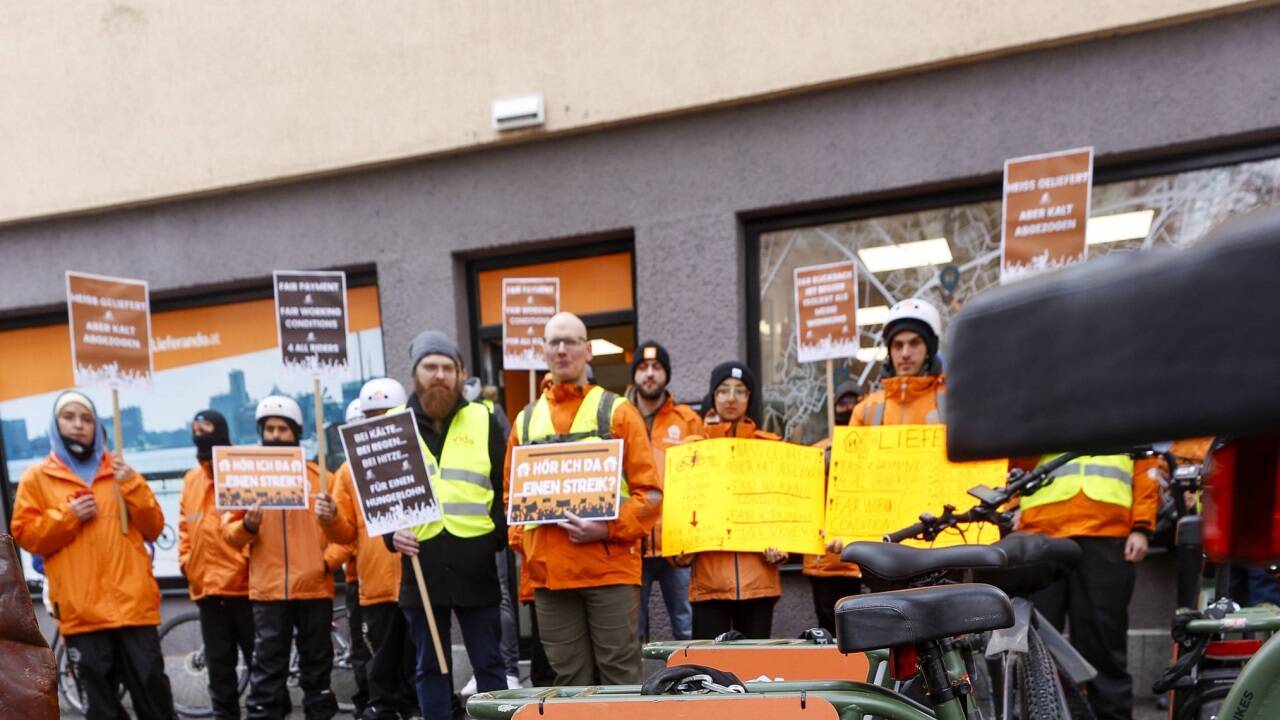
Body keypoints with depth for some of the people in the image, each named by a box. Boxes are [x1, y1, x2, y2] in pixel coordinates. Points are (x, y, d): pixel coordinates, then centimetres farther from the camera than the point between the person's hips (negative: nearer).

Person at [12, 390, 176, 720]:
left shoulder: (119, 471, 12)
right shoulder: (37, 477, 8)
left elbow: (153, 529, 8)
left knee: (152, 686, 2)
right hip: (81, 609, -1)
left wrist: (133, 487, -6)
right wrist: (67, 516, -11)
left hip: (132, 601, 1)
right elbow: (25, 535, 3)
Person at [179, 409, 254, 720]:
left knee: (259, 659, 2)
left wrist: (250, 558, -16)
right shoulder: (191, 479, 13)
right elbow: (185, 526, 18)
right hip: (205, 587, 6)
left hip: (244, 583, -6)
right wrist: (185, 560, 7)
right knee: (218, 664, 14)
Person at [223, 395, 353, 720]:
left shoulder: (320, 475, 4)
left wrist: (329, 560, -10)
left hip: (314, 587, 0)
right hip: (267, 589, 0)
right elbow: (229, 528, 5)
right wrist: (247, 526, -16)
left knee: (317, 664, 11)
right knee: (267, 666, 4)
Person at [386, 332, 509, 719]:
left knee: (488, 662, 7)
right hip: (421, 565, 1)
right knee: (430, 666, 11)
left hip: (475, 566, -1)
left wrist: (497, 535, -8)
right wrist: (391, 534, -7)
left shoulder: (483, 421, 5)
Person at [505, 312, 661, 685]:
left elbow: (649, 492, -2)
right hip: (549, 573, 3)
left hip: (611, 568, -3)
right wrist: (523, 542, 0)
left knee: (620, 678, 3)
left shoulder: (616, 411, 3)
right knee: (569, 680, 11)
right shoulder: (526, 420, 13)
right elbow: (512, 494, 16)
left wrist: (608, 529, -14)